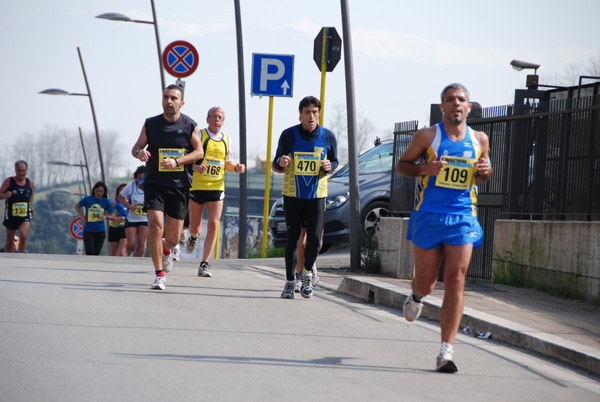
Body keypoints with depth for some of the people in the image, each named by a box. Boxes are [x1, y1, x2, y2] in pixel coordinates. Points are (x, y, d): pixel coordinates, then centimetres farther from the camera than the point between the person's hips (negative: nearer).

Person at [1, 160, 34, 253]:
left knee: (23, 236, -21)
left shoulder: (30, 183, 6)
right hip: (11, 215, -1)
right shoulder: (8, 182, -4)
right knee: (10, 241, 7)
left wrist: (31, 207, 12)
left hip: (25, 215, 1)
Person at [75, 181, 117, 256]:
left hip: (100, 231, 1)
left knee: (96, 254, 4)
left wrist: (106, 216, -25)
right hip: (88, 231, -1)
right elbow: (77, 206, 16)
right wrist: (82, 217, 2)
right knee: (90, 252, -15)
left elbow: (113, 217, -4)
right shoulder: (87, 199, -4)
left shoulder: (106, 202, -2)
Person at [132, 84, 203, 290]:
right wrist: (140, 152, -15)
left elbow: (199, 151, -1)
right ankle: (159, 274, -7)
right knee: (155, 225, -19)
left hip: (180, 185, 0)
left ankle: (165, 250, 42)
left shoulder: (189, 125, 1)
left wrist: (176, 161, -17)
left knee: (173, 237, 3)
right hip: (155, 183, 0)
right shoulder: (151, 124, 3)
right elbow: (136, 147, 10)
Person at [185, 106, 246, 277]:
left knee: (213, 226, -11)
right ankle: (193, 237, 46)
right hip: (197, 185, -2)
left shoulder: (226, 140, 11)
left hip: (217, 188, 2)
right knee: (194, 227, 7)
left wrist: (236, 167, 0)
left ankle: (204, 264, -5)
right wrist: (195, 166, -26)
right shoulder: (199, 135, -3)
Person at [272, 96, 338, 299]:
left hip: (316, 195, 1)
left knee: (315, 238, -9)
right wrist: (281, 163, -22)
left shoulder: (328, 137, -1)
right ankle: (289, 281, 12)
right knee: (292, 238, 1)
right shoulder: (288, 135, -4)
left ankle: (307, 274, 16)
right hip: (292, 195, -1)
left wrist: (329, 166, -12)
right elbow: (276, 166, 3)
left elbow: (334, 161, 12)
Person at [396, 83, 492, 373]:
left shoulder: (479, 140, 7)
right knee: (426, 282, 6)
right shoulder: (427, 136, -2)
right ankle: (417, 296, 46)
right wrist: (424, 169, -14)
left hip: (462, 218, 1)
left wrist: (485, 172, -2)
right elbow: (401, 165, 6)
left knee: (455, 283, -9)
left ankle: (446, 351, -8)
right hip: (428, 216, -1)